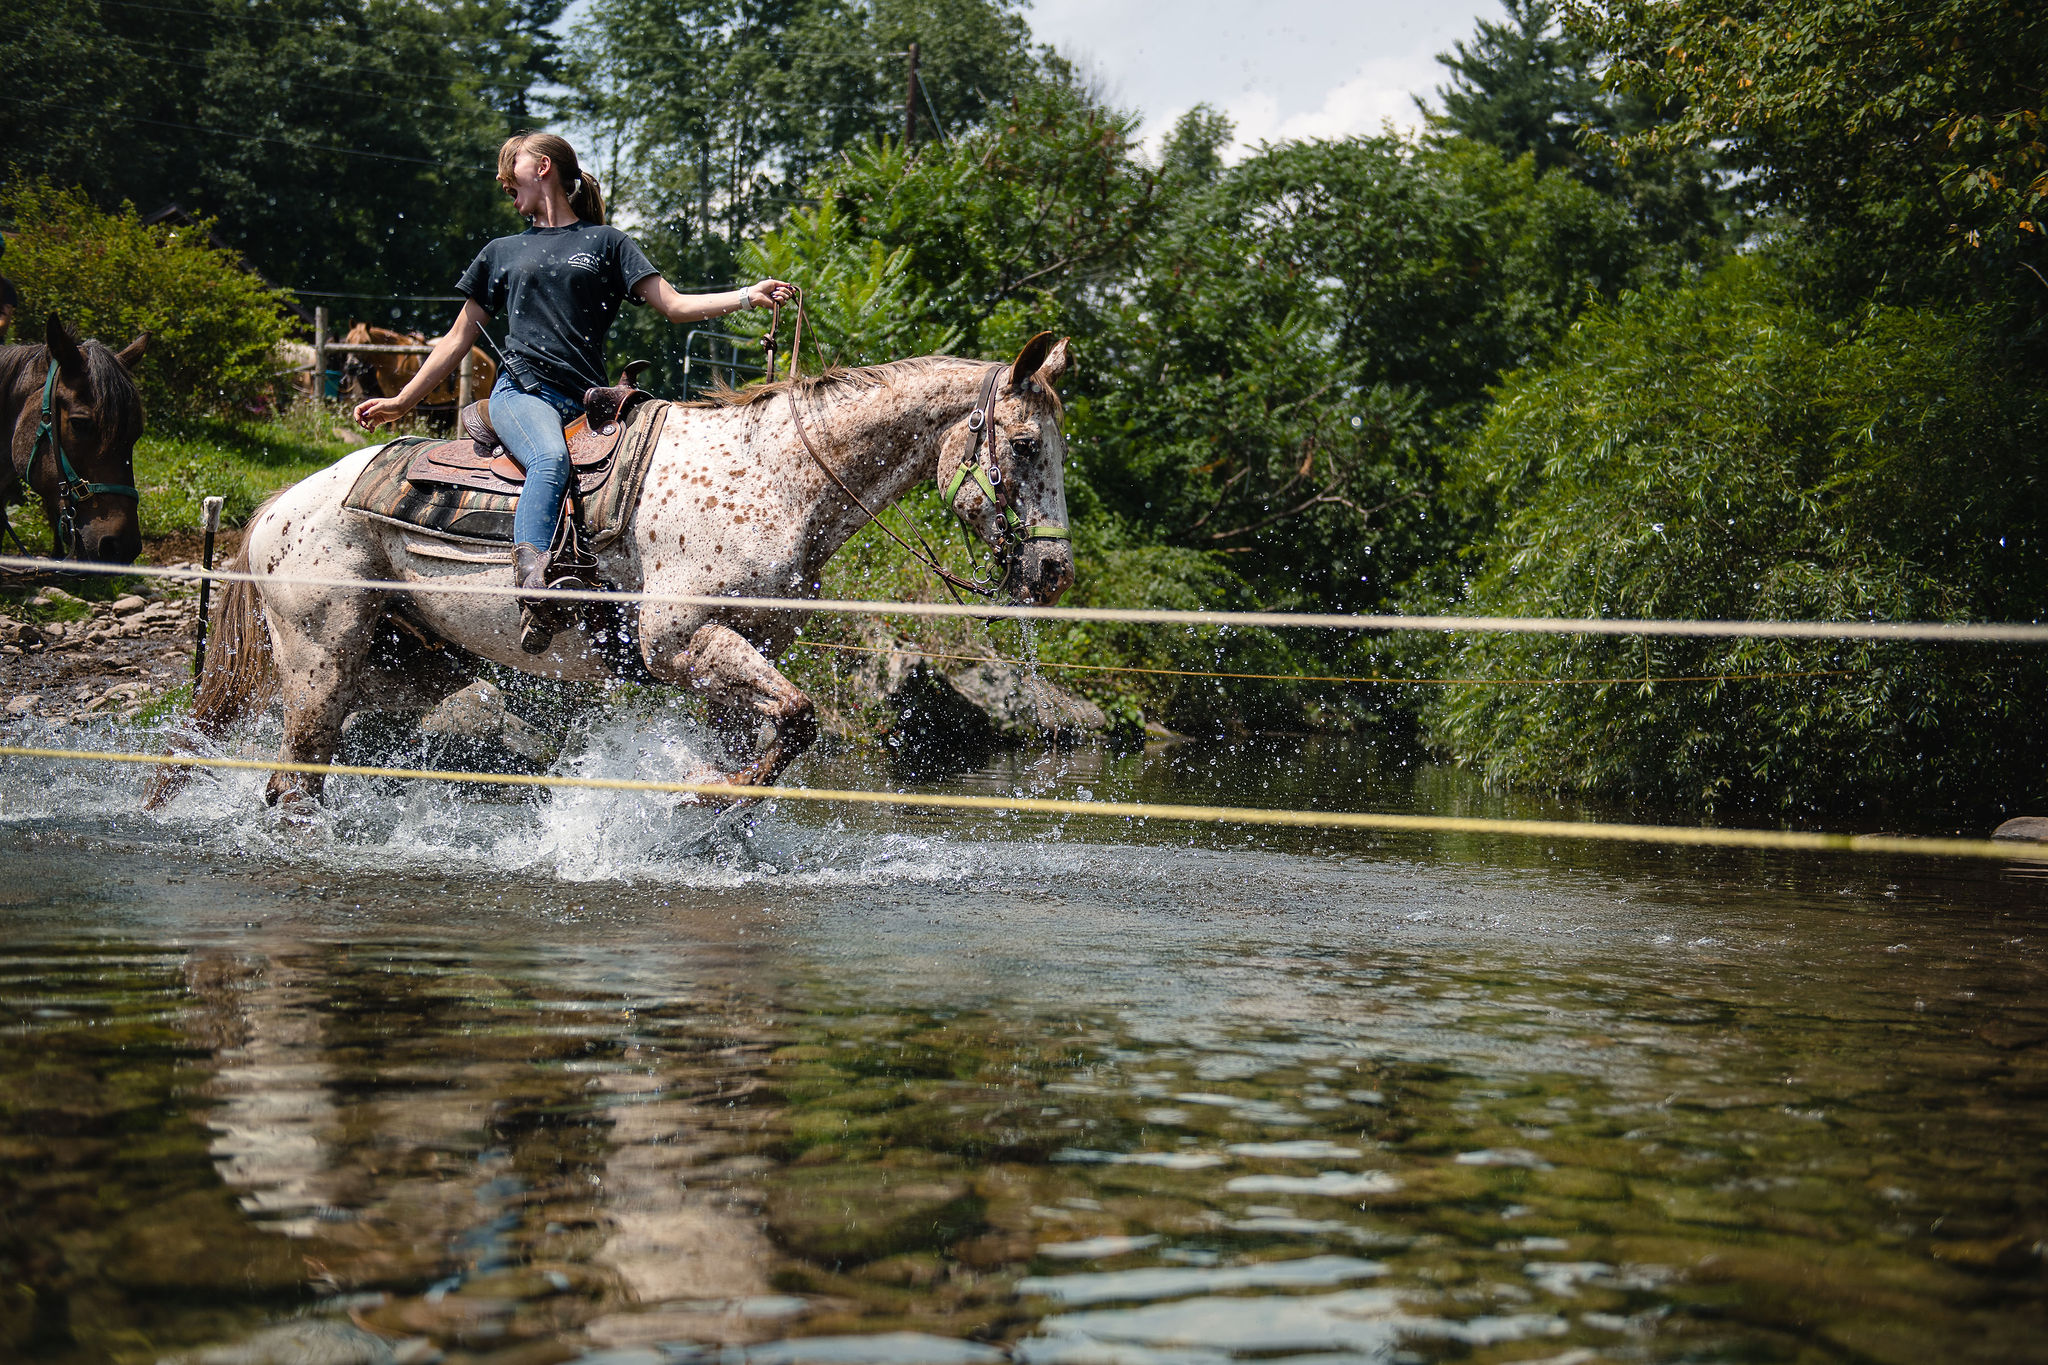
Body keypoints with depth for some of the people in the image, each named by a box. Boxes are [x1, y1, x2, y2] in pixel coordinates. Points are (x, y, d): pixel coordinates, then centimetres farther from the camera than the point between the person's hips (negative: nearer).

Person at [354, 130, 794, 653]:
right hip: (521, 392, -2)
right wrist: (401, 402, 27)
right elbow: (459, 339, 29)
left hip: (586, 404, 2)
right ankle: (532, 585, -54)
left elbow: (674, 306, 11)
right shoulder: (502, 253, 24)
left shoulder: (606, 243, 20)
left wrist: (748, 296, -3)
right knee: (551, 460, -36)